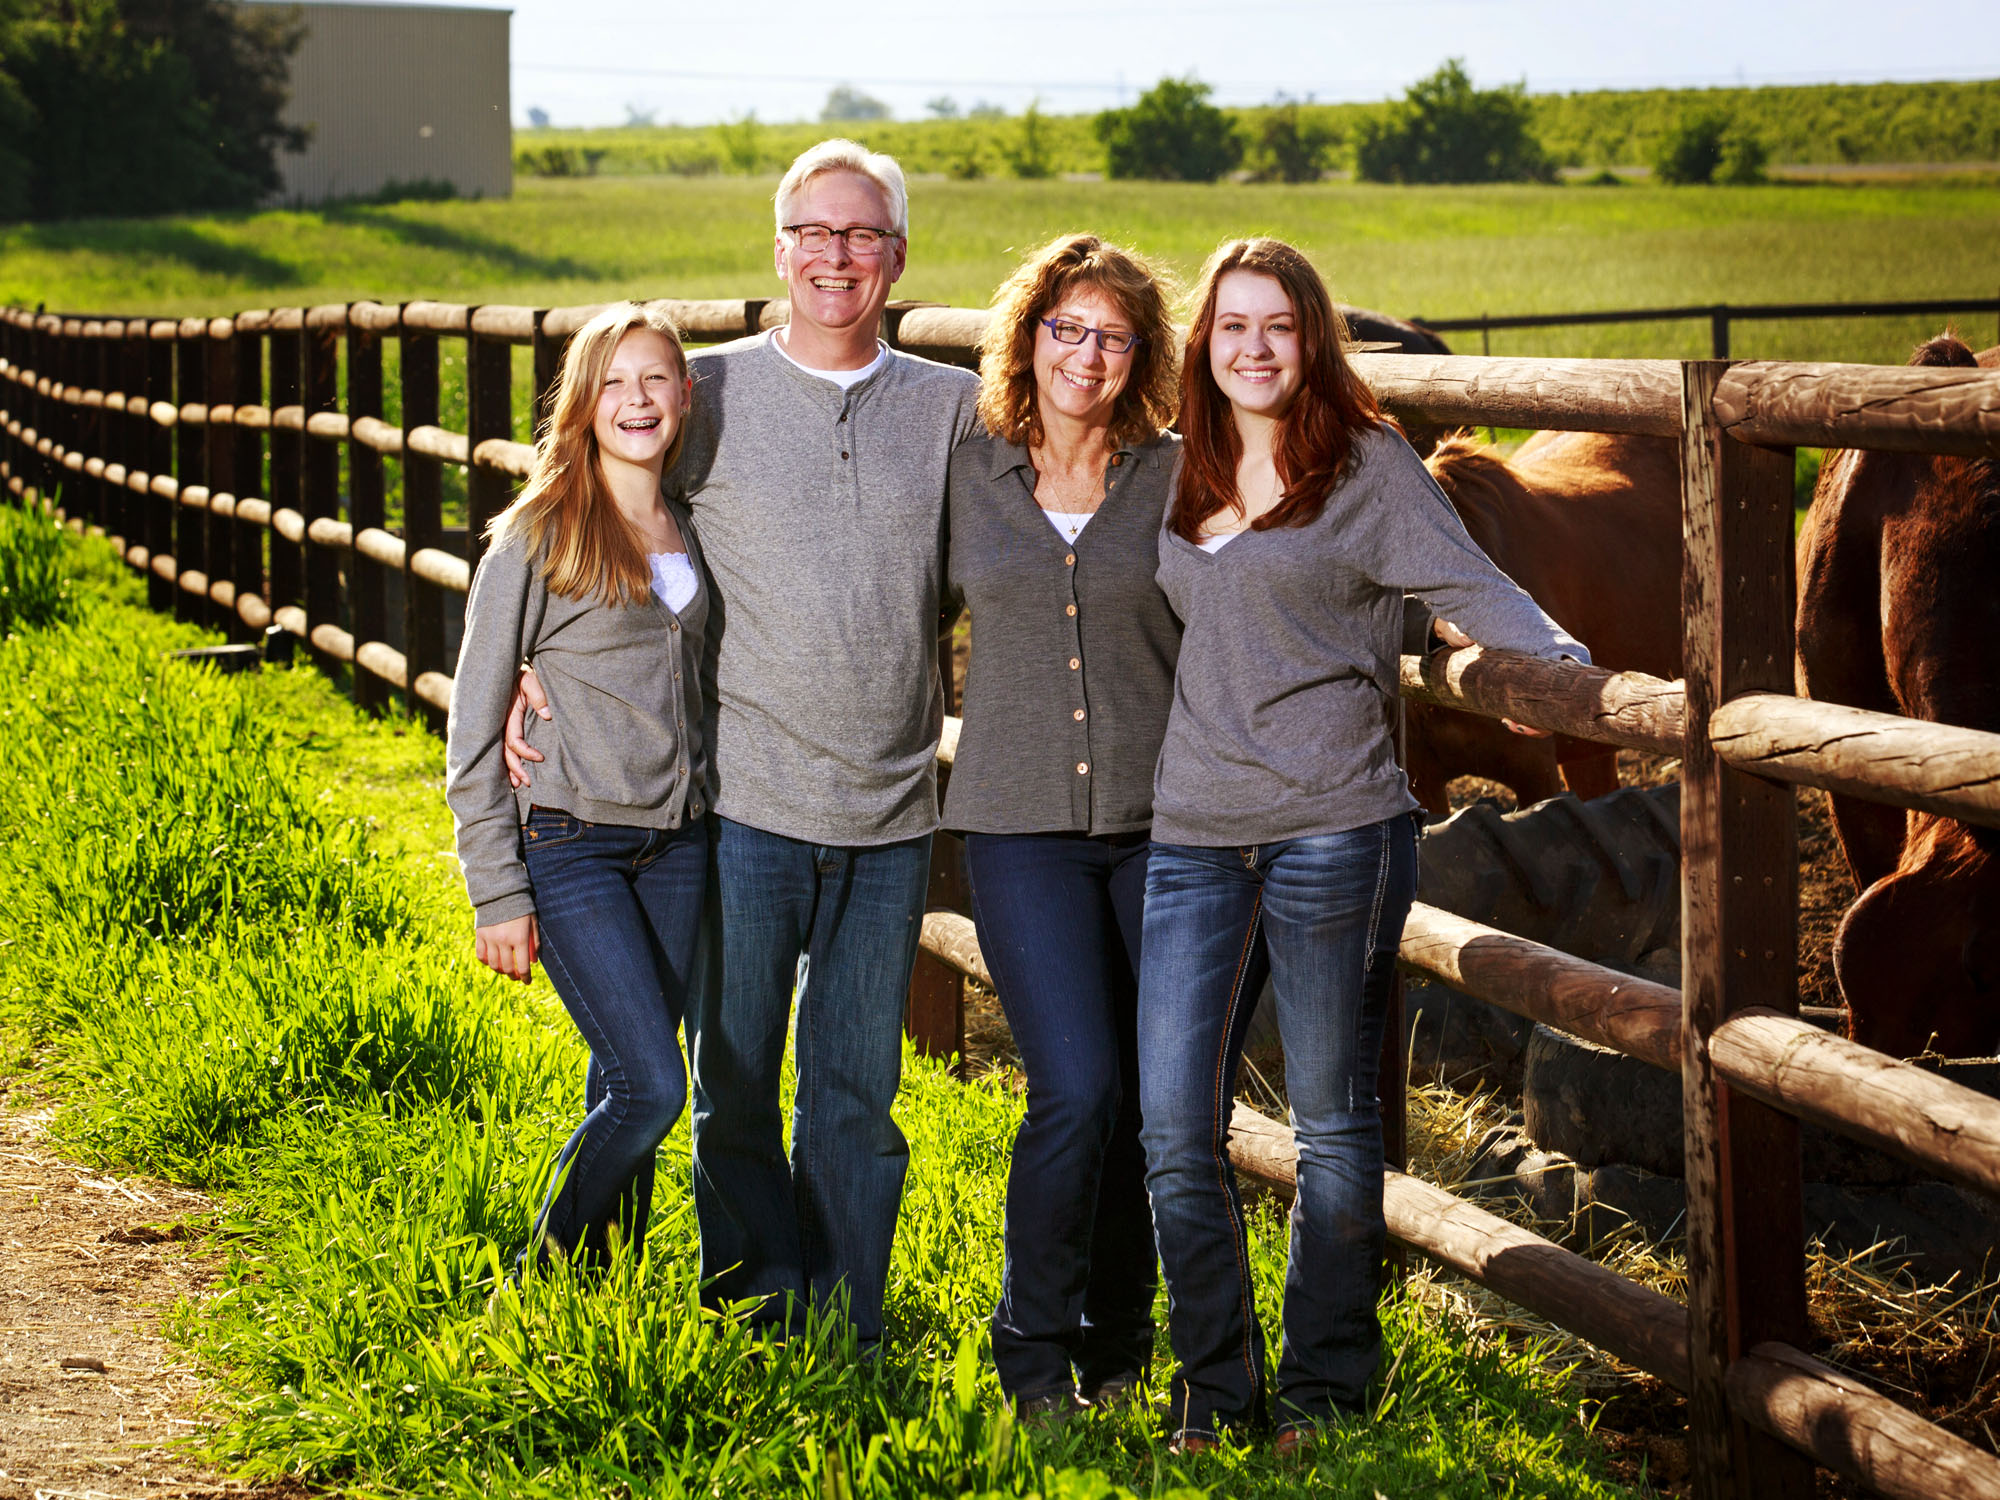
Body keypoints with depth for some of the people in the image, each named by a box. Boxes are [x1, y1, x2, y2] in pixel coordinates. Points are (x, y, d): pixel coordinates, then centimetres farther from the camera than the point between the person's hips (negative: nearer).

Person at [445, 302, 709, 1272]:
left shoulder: (695, 532, 10)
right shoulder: (536, 538, -5)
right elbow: (474, 727, -5)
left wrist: (721, 837, 13)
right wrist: (497, 892, -9)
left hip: (677, 846, 5)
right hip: (569, 844, -5)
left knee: (623, 1089, 7)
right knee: (650, 1086, -13)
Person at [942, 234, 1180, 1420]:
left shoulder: (1177, 480, 3)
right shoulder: (968, 478, 6)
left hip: (1158, 825, 1)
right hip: (1022, 827, -1)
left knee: (1156, 1099, 3)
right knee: (1080, 1092, -13)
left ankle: (1118, 1345, 24)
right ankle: (1035, 1352, 7)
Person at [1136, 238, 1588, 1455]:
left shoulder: (1369, 466, -1)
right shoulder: (1182, 475, 13)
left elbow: (1471, 586, -10)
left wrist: (1570, 664, -23)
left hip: (1335, 831, -4)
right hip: (1194, 838, 4)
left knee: (1334, 1123, 6)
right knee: (1175, 1126, 0)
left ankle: (1326, 1387, 20)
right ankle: (1216, 1384, 16)